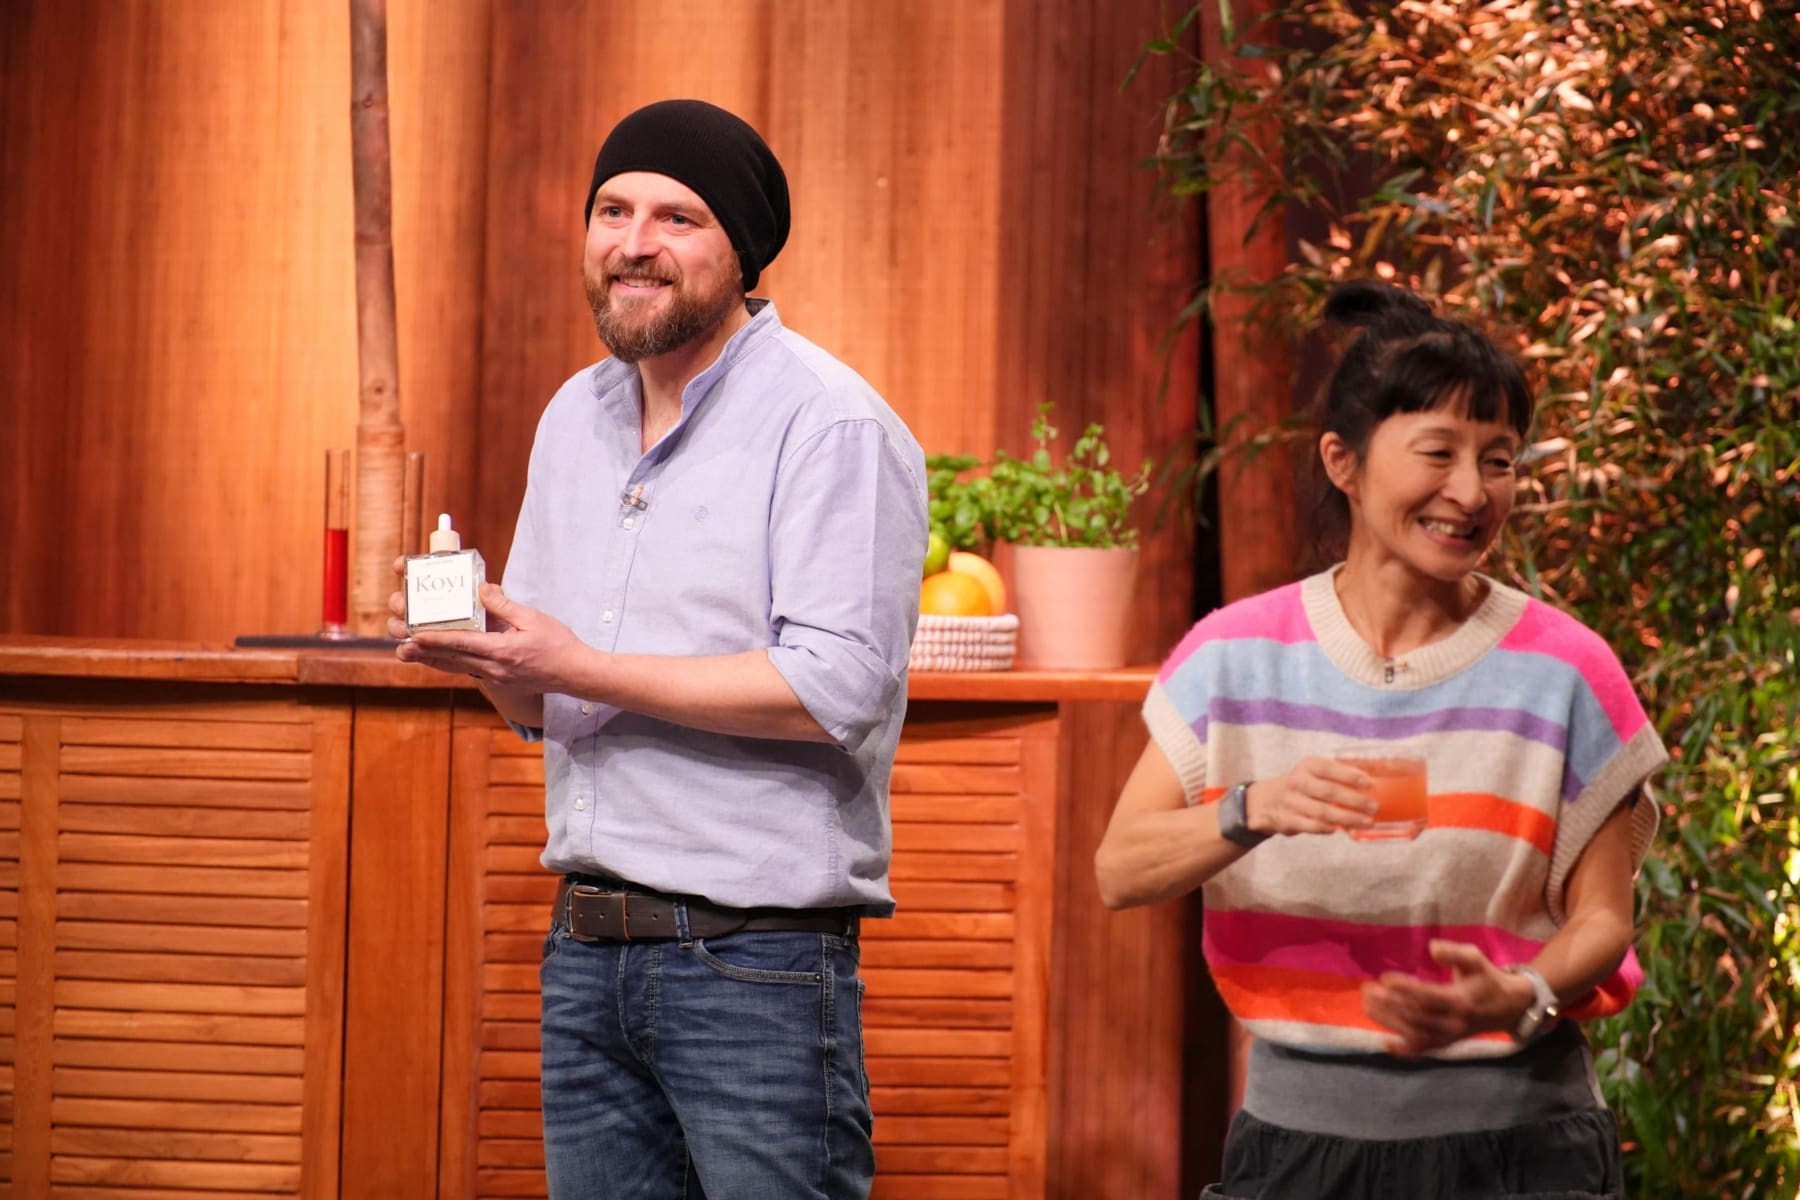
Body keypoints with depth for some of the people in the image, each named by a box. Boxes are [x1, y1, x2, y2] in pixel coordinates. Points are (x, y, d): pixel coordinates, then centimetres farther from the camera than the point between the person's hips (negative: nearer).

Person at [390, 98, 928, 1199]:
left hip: (758, 963, -7)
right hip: (587, 951, 7)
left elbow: (840, 686, -20)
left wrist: (583, 669, -19)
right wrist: (481, 654, -4)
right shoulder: (576, 417, 15)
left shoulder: (830, 426, -10)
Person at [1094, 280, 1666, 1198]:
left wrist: (1517, 1000, -23)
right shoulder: (1239, 657, 1)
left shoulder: (1564, 674, -4)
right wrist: (1254, 812, -22)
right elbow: (1120, 872, -4)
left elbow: (1601, 916, -2)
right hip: (1297, 1122, 1)